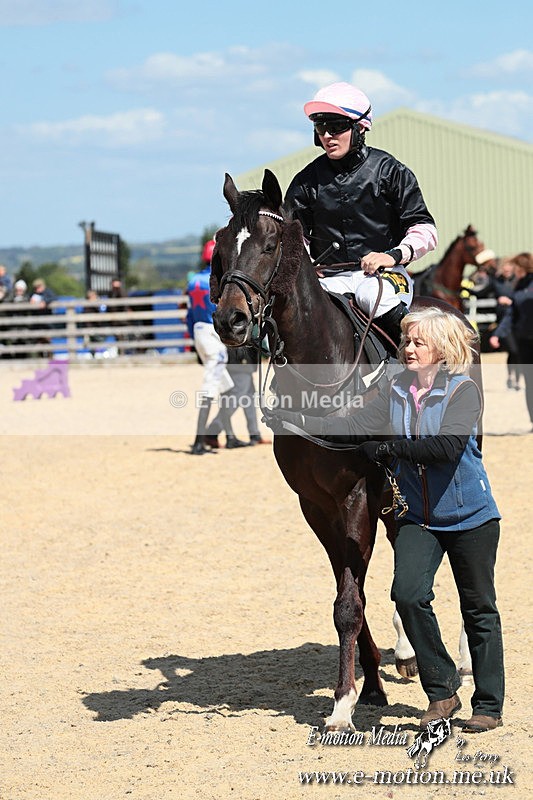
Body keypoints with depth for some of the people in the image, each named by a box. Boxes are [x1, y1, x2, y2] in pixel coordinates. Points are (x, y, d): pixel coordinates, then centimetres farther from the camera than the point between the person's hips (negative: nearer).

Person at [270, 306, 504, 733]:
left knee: (479, 610, 6)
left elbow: (448, 444, -27)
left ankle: (489, 705, 18)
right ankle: (442, 690, 1)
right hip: (417, 518, 4)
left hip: (470, 517, -4)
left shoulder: (464, 390, -12)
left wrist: (388, 448, -22)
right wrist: (298, 421, -17)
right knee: (408, 593, -15)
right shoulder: (396, 391, 4)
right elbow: (357, 428, -6)